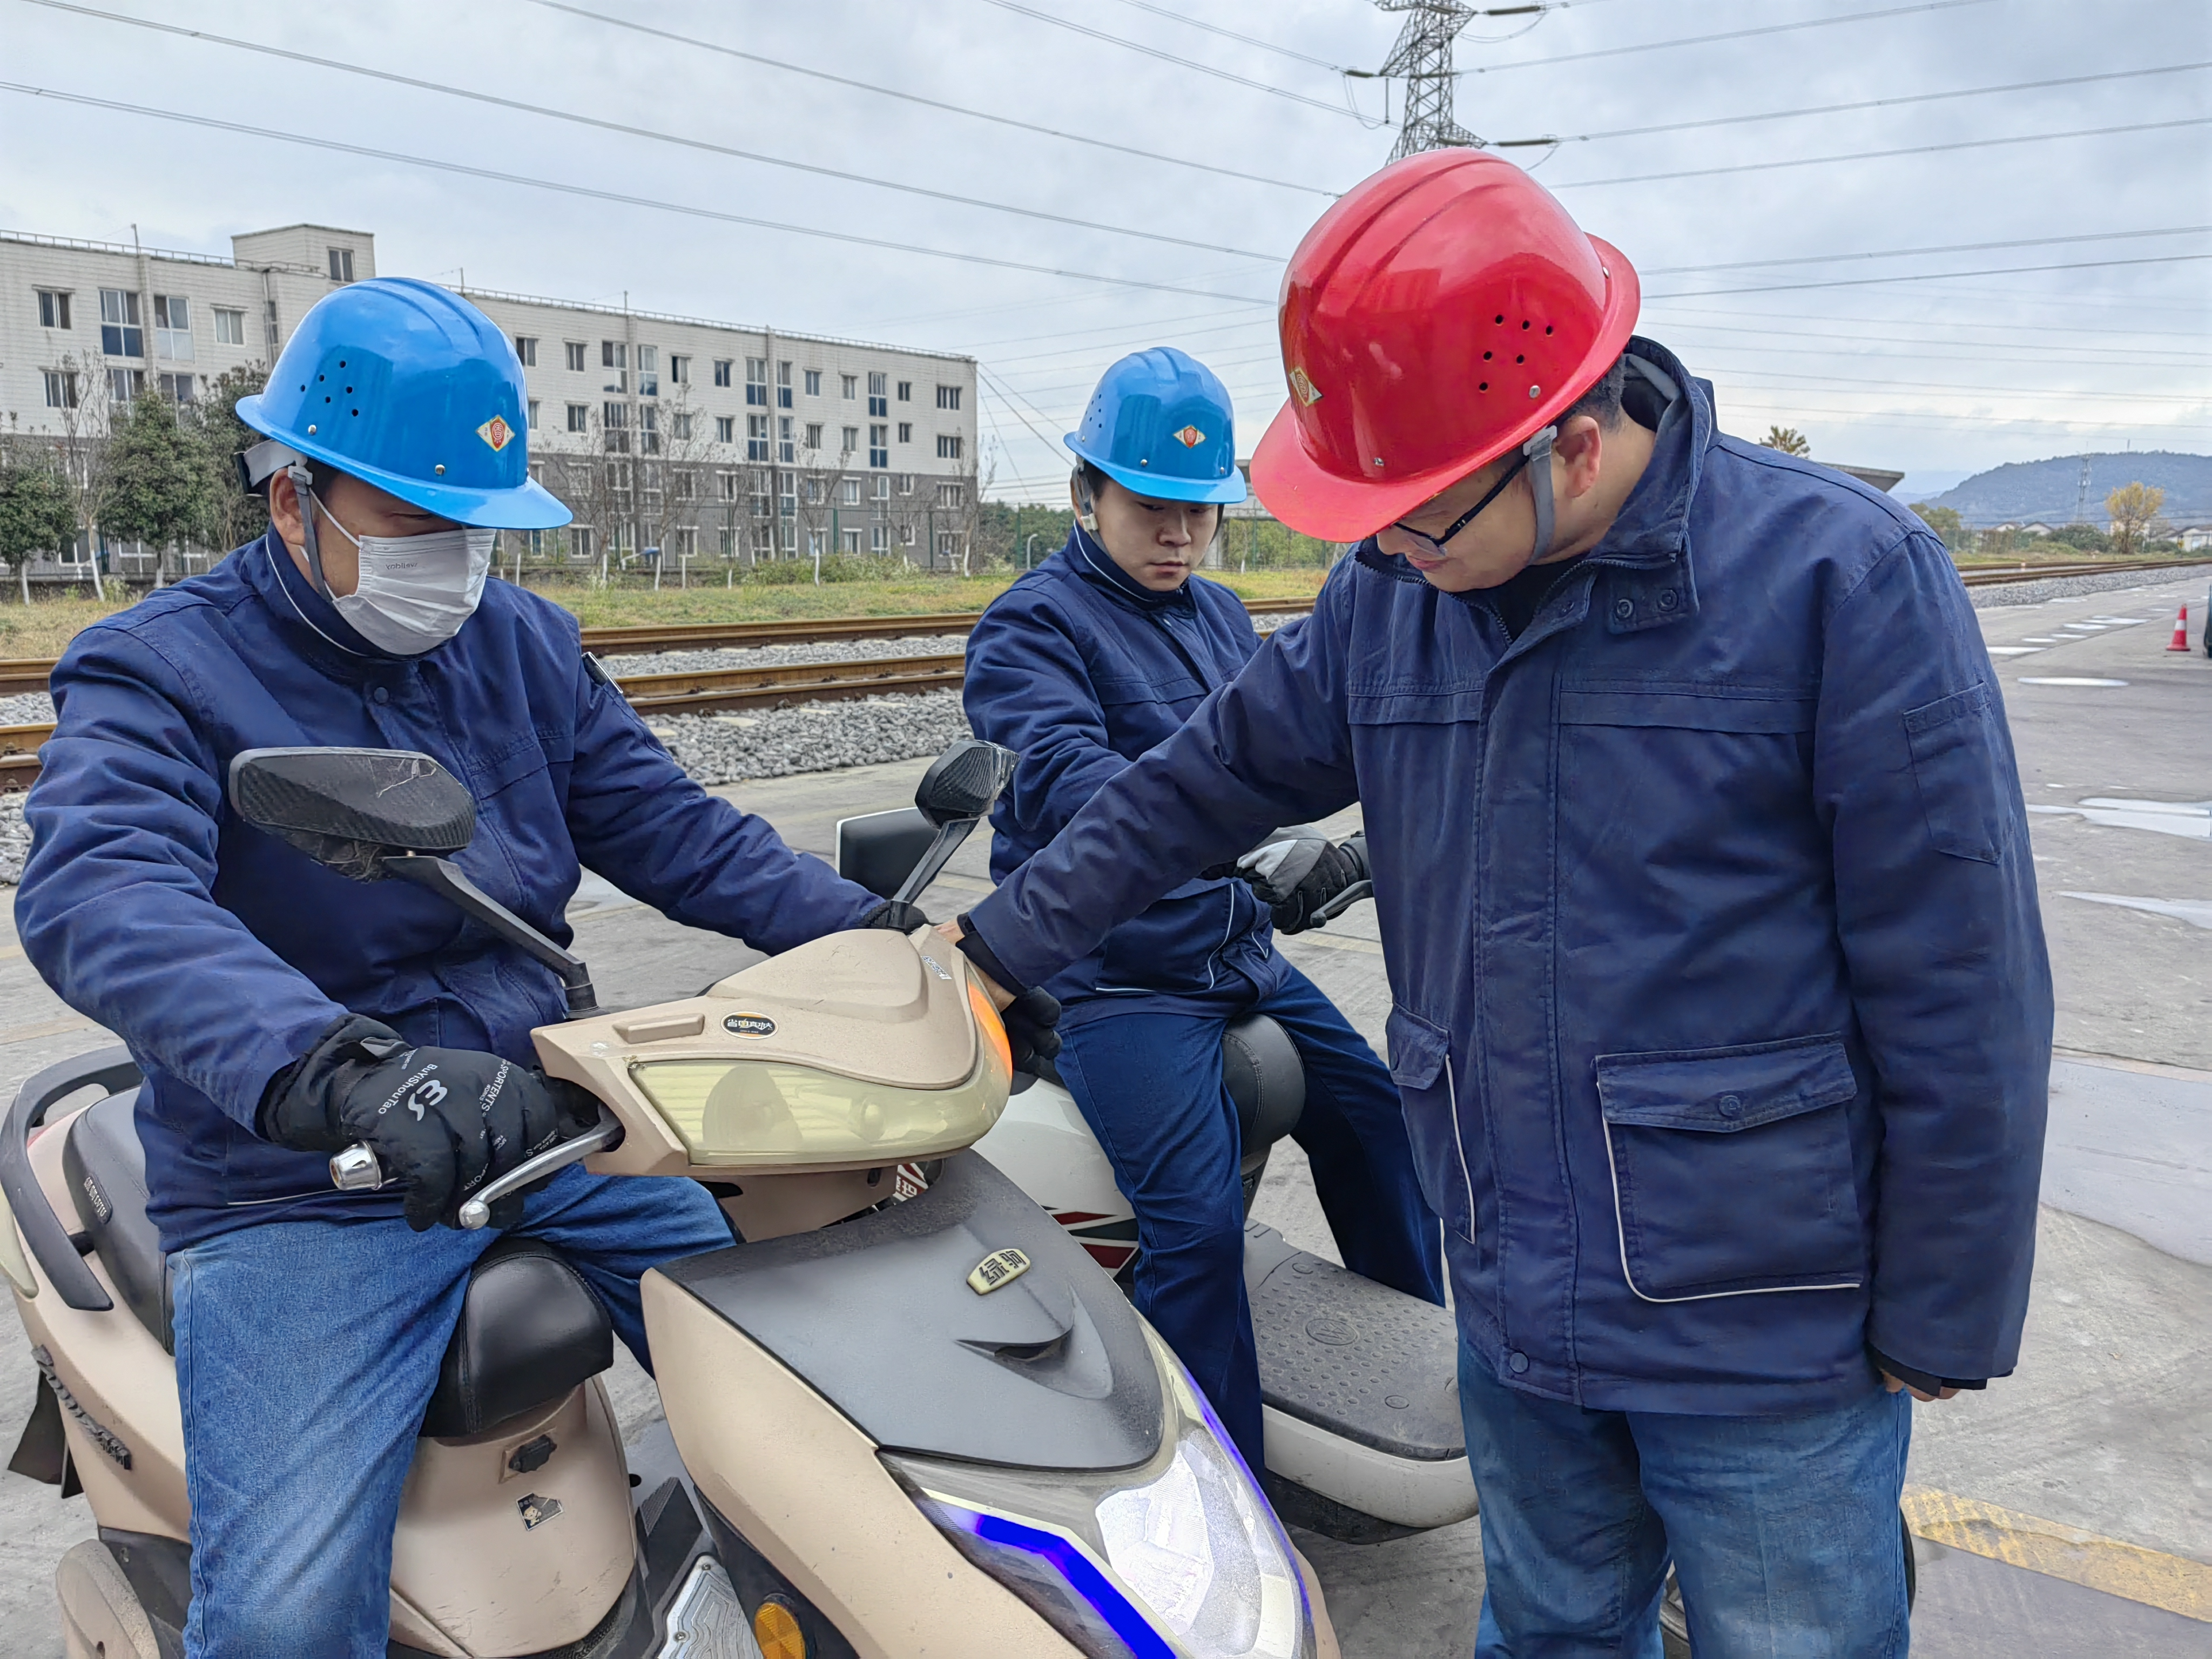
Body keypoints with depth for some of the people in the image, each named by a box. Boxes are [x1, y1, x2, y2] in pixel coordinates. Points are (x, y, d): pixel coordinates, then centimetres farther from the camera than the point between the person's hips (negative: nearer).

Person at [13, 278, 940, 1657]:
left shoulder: (525, 642, 9)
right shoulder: (159, 674, -8)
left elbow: (669, 828, 8)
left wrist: (863, 929, -9)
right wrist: (340, 1072, -45)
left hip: (546, 1123, 5)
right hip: (302, 1192, -4)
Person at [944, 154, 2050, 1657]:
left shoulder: (1842, 578, -18)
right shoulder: (1388, 596, -1)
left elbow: (1958, 1002, -14)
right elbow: (1209, 783, 10)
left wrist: (1942, 1324, -8)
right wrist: (1000, 946, 10)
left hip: (1766, 1342, -4)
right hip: (1515, 1304, 5)